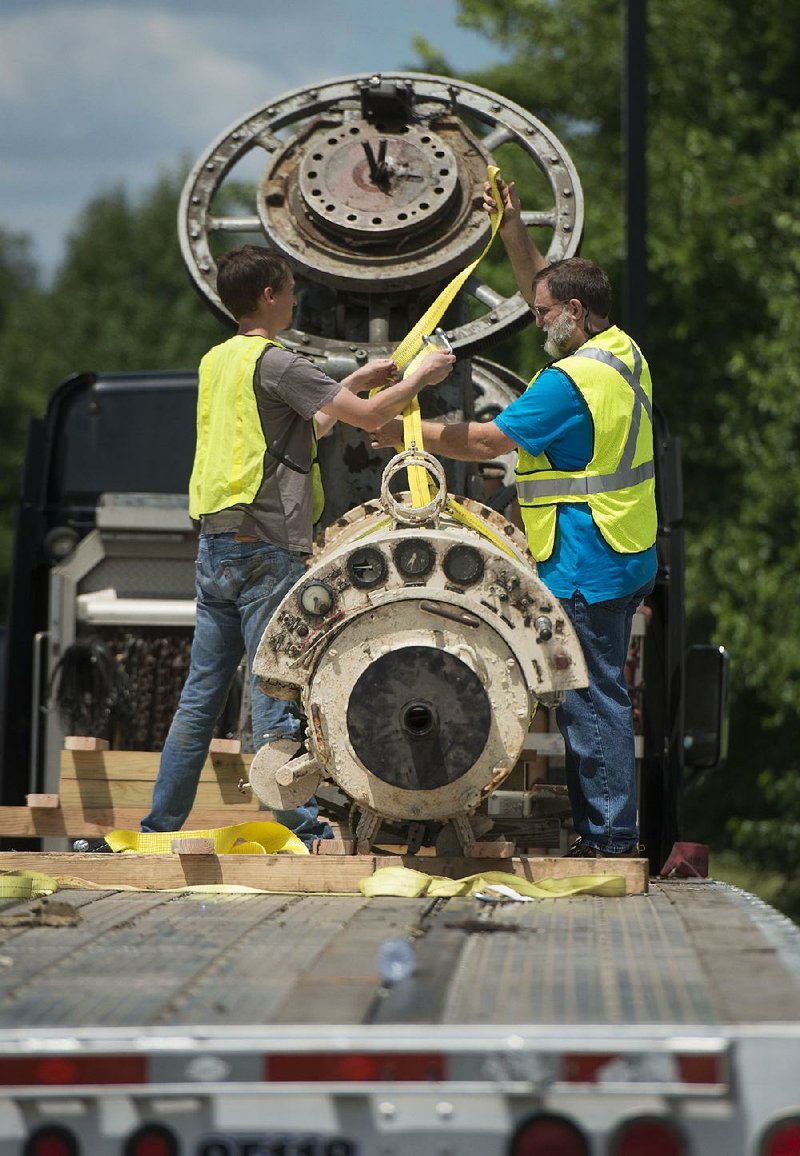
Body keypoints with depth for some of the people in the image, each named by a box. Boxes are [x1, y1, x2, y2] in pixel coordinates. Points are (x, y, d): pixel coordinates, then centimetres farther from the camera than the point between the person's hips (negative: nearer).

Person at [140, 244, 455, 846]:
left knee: (200, 695, 11)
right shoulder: (275, 362, -12)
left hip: (215, 547, 8)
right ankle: (298, 827, -4)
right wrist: (421, 376, 2)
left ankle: (160, 824, 13)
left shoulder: (217, 360, 15)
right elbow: (370, 415, -14)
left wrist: (357, 380, 25)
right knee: (275, 692, -6)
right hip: (266, 551, -8)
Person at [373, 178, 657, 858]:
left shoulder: (571, 379, -18)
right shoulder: (623, 352, 11)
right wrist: (514, 233, 21)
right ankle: (611, 829, 16)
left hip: (586, 571, -10)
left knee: (591, 700, -6)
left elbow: (487, 442, -13)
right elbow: (546, 287, 26)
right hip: (626, 563, 10)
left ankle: (608, 834, -4)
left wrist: (410, 433, -2)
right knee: (601, 696, 13)